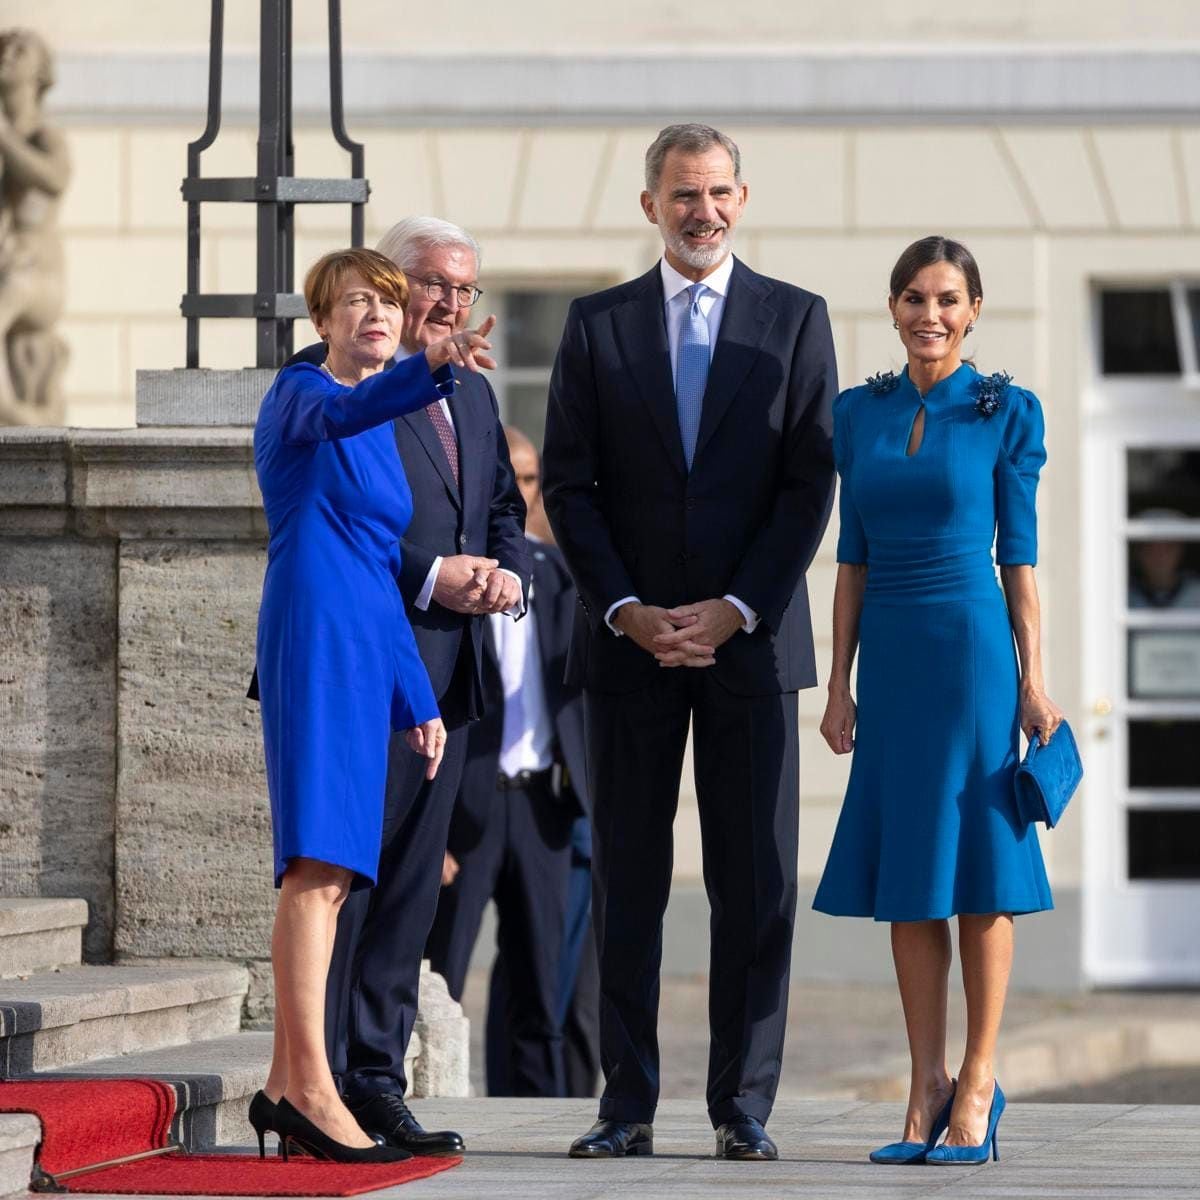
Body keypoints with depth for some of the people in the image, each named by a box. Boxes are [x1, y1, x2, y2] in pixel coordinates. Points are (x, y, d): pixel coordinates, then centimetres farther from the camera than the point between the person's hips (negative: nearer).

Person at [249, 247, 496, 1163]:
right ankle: (310, 1086, -25)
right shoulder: (301, 393, -2)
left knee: (325, 870, 8)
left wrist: (417, 700, 24)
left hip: (364, 647, 9)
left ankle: (284, 1087, 10)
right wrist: (433, 370, -47)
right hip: (315, 636, -9)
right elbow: (344, 412, -28)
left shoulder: (379, 428, 23)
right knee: (320, 861, -17)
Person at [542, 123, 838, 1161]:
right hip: (629, 642, 1)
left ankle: (743, 1105, 4)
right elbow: (569, 484, 4)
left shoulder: (795, 320, 5)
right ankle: (628, 1105, 6)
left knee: (755, 883, -1)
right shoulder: (598, 326, 8)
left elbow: (812, 482, 0)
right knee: (627, 882, 2)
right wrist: (628, 610, -8)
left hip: (751, 639, -1)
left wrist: (735, 609, -9)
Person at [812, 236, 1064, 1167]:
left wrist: (1033, 678, -5)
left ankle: (978, 1083, 2)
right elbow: (852, 556, 11)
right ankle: (927, 1085, 7)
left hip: (973, 646, -4)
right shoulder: (858, 413, 10)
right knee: (903, 874, 3)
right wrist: (839, 683, 7)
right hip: (890, 653, 4)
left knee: (974, 859, -3)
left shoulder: (1005, 412, -1)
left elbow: (1020, 551, -1)